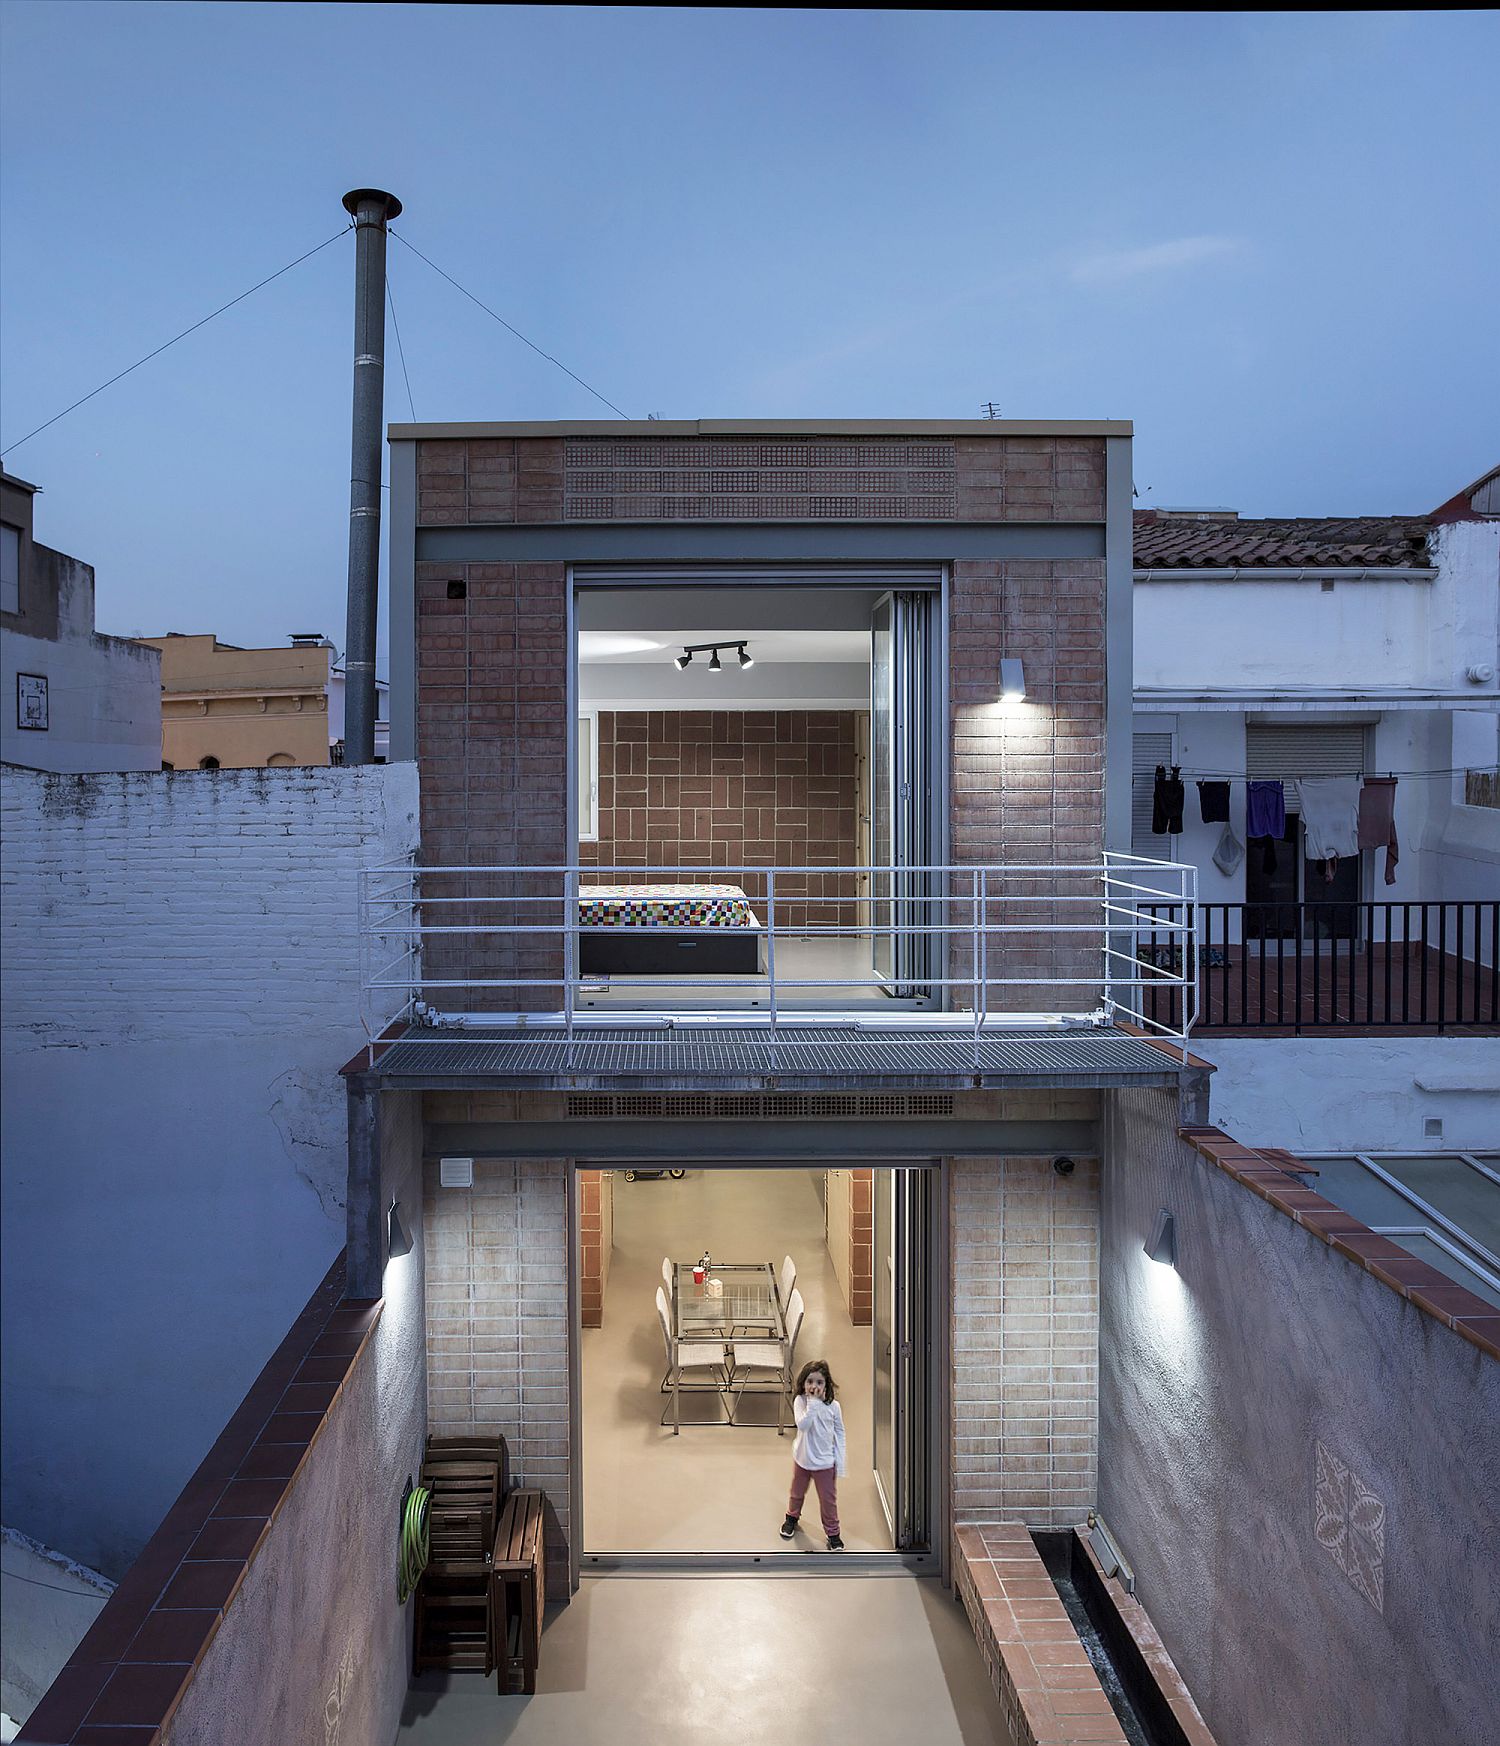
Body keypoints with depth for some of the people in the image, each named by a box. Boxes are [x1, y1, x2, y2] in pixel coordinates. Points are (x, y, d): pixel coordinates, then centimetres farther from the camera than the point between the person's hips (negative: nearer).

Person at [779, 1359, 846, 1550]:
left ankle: (832, 1533, 26)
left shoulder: (833, 1406, -14)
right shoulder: (800, 1401, -18)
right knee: (797, 1492, 23)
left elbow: (839, 1433, -3)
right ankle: (792, 1517, 50)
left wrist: (840, 1459, -5)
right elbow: (803, 1425, -32)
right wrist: (814, 1402, -35)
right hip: (802, 1458, 1)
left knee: (828, 1499, 7)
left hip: (825, 1462, -1)